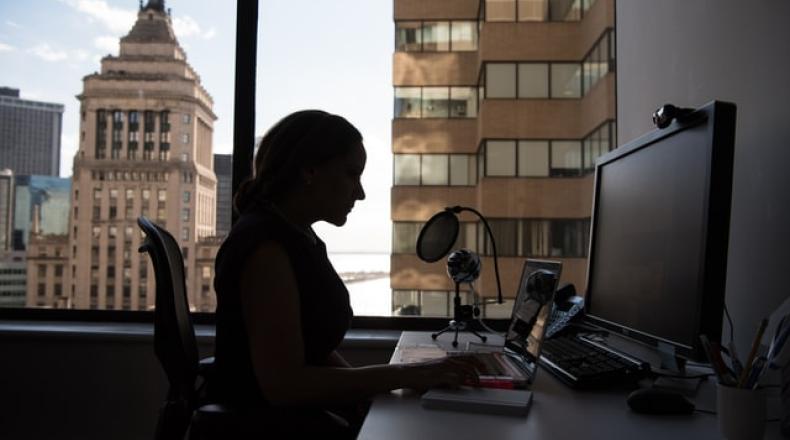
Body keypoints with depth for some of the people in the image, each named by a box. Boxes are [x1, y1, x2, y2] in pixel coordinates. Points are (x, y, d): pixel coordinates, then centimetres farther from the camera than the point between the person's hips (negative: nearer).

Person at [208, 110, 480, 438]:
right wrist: (405, 375, -21)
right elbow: (283, 383, -24)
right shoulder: (265, 244, -19)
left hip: (304, 413, 8)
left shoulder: (301, 238, 9)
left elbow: (316, 349, 9)